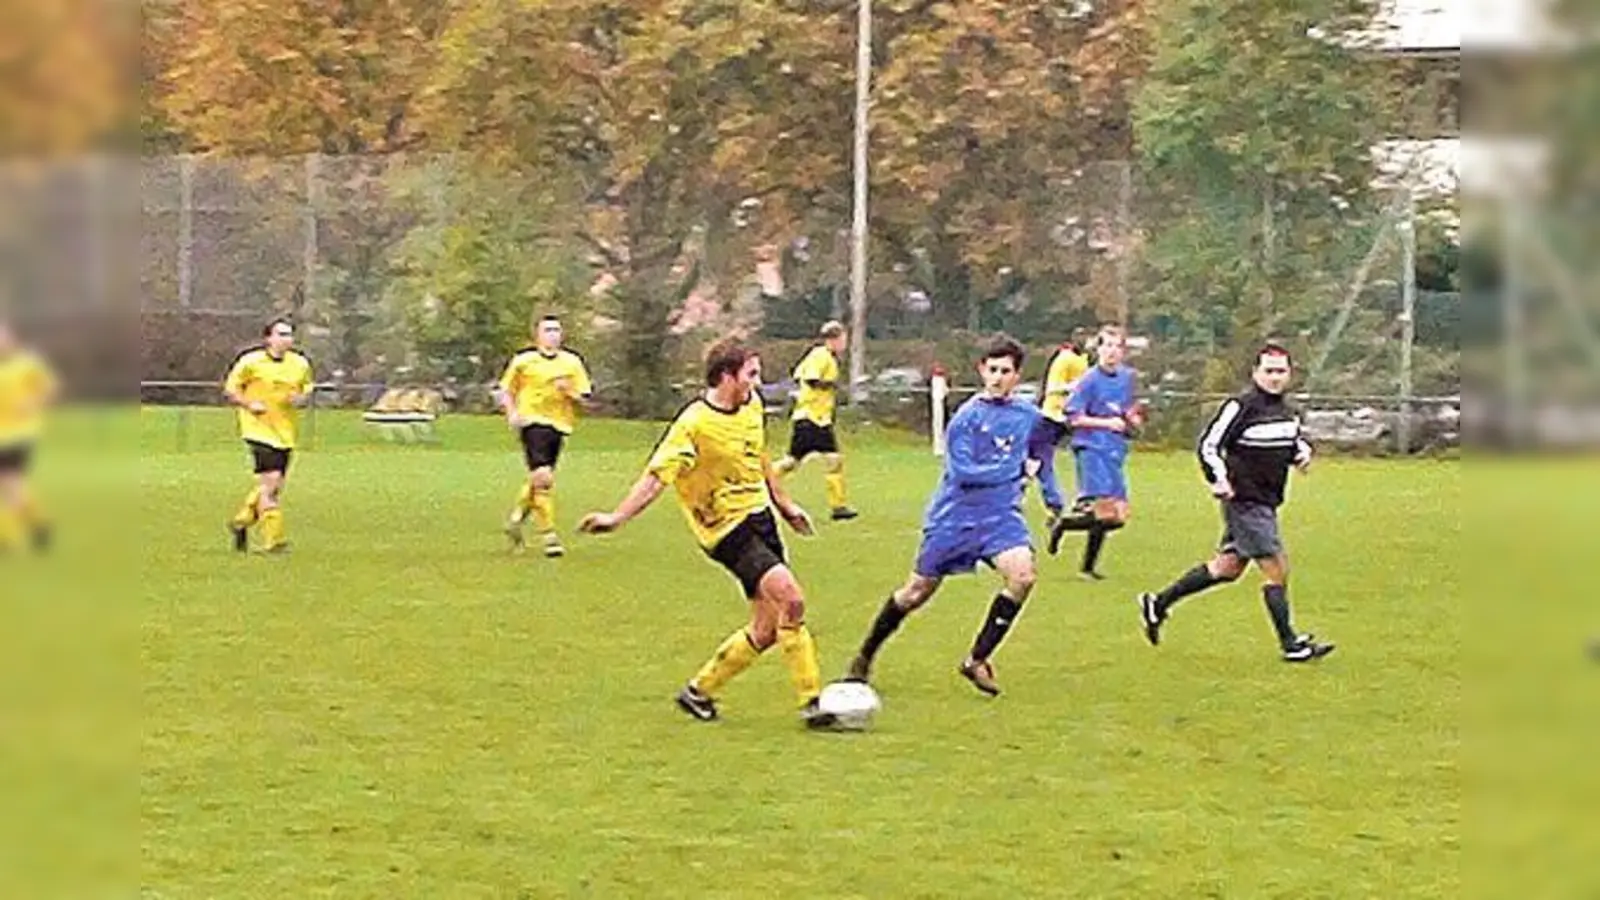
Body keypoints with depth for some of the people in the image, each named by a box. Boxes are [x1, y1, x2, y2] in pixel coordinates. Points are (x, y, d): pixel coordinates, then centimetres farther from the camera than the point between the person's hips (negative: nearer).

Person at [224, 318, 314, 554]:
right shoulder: (251, 362, -7)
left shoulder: (300, 364, 6)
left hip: (285, 433, 6)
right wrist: (249, 404, -15)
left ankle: (241, 521, 35)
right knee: (272, 480, -17)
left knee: (272, 486, 10)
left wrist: (301, 398, -4)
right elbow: (230, 389, 1)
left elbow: (307, 389, 20)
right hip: (259, 429, -6)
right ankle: (272, 541, -13)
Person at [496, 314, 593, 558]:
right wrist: (512, 413, -5)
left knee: (538, 481, 11)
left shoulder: (572, 362, 9)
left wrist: (569, 391, -10)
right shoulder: (523, 361, 2)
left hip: (559, 425, 4)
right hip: (533, 421, -4)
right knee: (542, 477, -18)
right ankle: (549, 535, -14)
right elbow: (505, 390, 11)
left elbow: (585, 399, 10)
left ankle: (516, 517, 37)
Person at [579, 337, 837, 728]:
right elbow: (657, 476, -23)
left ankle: (700, 690, 23)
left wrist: (784, 504, 28)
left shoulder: (752, 405, 5)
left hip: (760, 516, 8)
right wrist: (618, 516, -34)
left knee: (768, 628, 6)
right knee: (791, 598, -23)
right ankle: (810, 700, -14)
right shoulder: (694, 424, -19)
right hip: (727, 527, -8)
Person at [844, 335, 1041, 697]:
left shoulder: (1028, 416, 3)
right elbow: (962, 471, -19)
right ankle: (864, 659, 26)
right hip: (955, 514, -3)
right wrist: (1014, 469, -16)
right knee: (918, 591, 4)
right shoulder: (967, 416, -11)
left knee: (1022, 574, -24)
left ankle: (977, 661, -11)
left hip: (1000, 515, 3)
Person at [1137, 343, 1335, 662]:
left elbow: (1295, 441, 27)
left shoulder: (1287, 411, 10)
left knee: (1227, 567, 16)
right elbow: (1209, 445, -13)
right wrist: (1218, 480, -26)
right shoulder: (1241, 407, -14)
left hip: (1267, 504, 9)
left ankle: (1158, 604, 28)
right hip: (1245, 501, -9)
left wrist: (1302, 453, 4)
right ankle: (1291, 645, -4)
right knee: (1277, 570, -10)